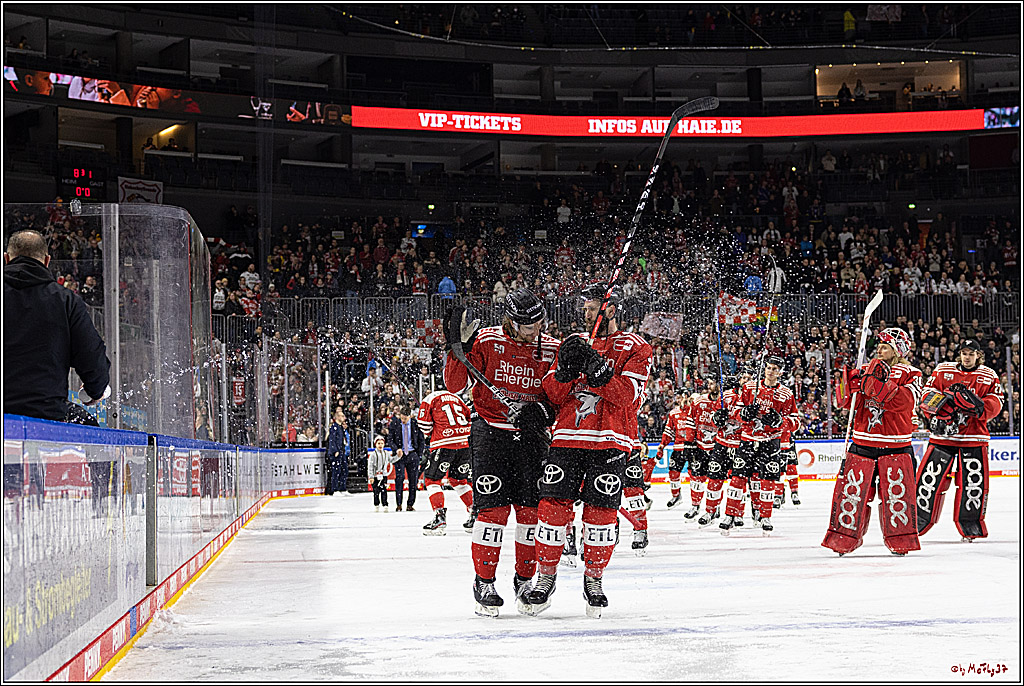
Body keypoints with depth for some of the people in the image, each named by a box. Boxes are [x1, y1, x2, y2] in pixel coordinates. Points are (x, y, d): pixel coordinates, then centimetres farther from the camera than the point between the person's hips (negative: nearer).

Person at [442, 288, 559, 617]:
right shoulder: (486, 341, -6)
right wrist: (458, 349, -21)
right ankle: (483, 584, 2)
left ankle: (525, 581, 15)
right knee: (494, 507, -8)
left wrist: (542, 411, -13)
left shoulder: (551, 349, 2)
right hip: (490, 432, -3)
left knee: (531, 509, 0)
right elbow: (456, 385, -6)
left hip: (531, 435, 3)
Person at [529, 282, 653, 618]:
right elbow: (552, 395, 10)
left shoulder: (636, 349, 4)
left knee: (601, 511, -4)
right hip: (567, 436, 3)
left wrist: (595, 368, -20)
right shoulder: (574, 345, 17)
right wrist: (566, 370, -9)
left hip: (609, 442, -3)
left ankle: (593, 578, 13)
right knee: (553, 505, -3)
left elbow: (627, 396, -10)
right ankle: (546, 575, 10)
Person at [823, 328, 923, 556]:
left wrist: (879, 383, -27)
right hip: (863, 441, 3)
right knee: (851, 490, -2)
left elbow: (902, 401, -17)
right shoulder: (865, 370, 11)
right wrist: (848, 382, -13)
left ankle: (900, 541, 11)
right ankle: (844, 539, 8)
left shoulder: (910, 374, 2)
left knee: (897, 494, -3)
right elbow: (845, 402, 6)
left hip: (896, 446, -3)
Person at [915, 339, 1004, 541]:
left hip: (974, 437, 1)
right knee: (929, 478, -4)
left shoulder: (989, 376, 8)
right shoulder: (943, 370, 7)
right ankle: (918, 520, 6)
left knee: (974, 480, -2)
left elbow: (996, 402, 2)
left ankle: (971, 524, 11)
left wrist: (979, 406, -18)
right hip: (942, 434, 0)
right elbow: (927, 393, 5)